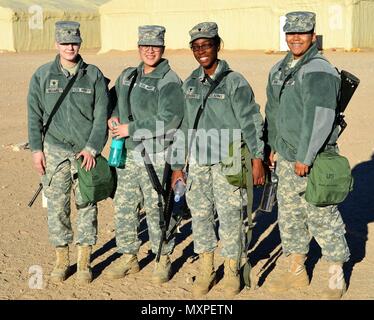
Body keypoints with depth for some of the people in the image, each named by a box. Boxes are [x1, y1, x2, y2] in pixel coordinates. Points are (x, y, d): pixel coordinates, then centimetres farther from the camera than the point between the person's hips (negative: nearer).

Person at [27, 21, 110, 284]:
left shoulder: (94, 76, 2)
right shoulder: (43, 75, 5)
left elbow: (102, 116, 0)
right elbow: (35, 115, 7)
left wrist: (91, 149, -9)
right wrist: (36, 149, 1)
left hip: (86, 152, -1)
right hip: (54, 151, 1)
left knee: (87, 205, 3)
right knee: (57, 206, 3)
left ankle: (84, 261, 14)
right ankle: (62, 260, 17)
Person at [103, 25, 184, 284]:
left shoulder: (169, 81, -10)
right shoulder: (128, 76, 13)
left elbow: (168, 121, -19)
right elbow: (114, 102, 27)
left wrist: (131, 129, -16)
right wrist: (113, 119, 3)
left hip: (155, 156, -7)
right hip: (128, 153, 7)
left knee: (156, 209, 0)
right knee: (124, 206, 11)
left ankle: (163, 259, 17)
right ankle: (128, 257, 25)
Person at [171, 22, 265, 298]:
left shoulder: (234, 81, -6)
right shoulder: (190, 84, 9)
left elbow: (250, 121, -8)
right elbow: (182, 126, 14)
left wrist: (257, 158, -16)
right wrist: (177, 165, 13)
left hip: (227, 162, -5)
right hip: (197, 162, 5)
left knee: (230, 216, 0)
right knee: (200, 216, 10)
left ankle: (232, 272, 17)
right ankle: (206, 272, 24)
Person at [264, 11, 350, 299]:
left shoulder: (320, 71, -15)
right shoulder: (279, 70, 11)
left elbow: (319, 119, -22)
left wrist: (305, 158, -22)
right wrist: (274, 146, 19)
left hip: (314, 161, -8)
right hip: (286, 159, 8)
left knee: (322, 218, 0)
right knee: (289, 216, 15)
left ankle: (337, 278, 16)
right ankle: (297, 272, 30)